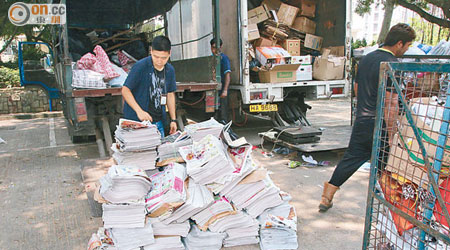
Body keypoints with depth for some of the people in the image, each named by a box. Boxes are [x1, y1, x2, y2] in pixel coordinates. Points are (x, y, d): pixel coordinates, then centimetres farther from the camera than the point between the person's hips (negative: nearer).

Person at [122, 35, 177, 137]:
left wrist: (173, 120, 12)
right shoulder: (140, 66, -14)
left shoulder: (170, 70, 4)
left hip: (158, 122, 5)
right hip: (137, 121, -5)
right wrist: (139, 111, -24)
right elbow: (125, 90, -12)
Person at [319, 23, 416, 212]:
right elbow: (390, 102, -20)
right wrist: (391, 133, -17)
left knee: (350, 159, 14)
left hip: (361, 121, 7)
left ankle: (326, 198, 18)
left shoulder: (366, 59, 10)